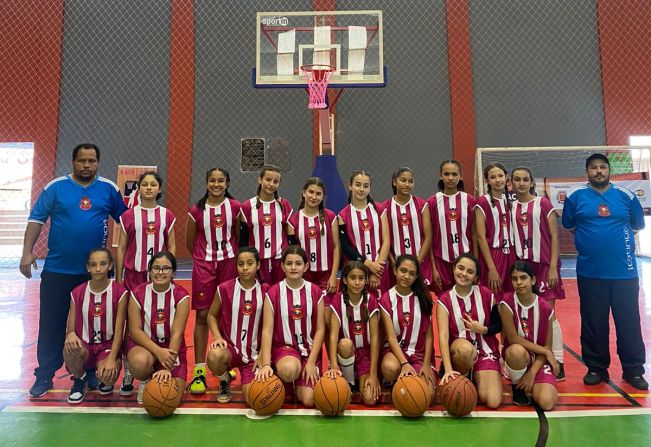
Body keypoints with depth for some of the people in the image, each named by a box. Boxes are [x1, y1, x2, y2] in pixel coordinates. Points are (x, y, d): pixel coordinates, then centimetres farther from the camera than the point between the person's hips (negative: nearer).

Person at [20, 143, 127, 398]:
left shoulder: (108, 189, 2)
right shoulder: (56, 186, -1)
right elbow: (36, 219, -1)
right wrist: (27, 252, -10)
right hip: (57, 270, -1)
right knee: (51, 324, 6)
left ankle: (91, 373, 26)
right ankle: (44, 376, 21)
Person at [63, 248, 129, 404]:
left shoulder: (120, 292, -8)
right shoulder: (77, 293, 0)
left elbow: (119, 331, -9)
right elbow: (70, 328, 0)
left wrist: (111, 359, -23)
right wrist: (70, 335, -25)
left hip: (108, 346, -2)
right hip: (84, 345, 2)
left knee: (108, 376, -32)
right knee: (69, 349, -34)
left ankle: (106, 382, 10)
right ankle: (79, 380, 1)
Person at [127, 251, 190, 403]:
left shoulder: (181, 296, -13)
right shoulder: (138, 293, -9)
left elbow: (177, 334, -17)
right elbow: (135, 330, -12)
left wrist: (167, 368, -28)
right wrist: (158, 351, -28)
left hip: (171, 348, 0)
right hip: (144, 343, 1)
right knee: (140, 361, -36)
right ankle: (144, 381, 1)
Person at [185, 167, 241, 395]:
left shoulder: (235, 207, 0)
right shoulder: (196, 210, -1)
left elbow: (239, 237, 7)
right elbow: (190, 242, 9)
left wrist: (234, 259, 7)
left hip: (229, 264, 0)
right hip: (203, 265, 0)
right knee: (202, 316, 0)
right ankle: (199, 371, 8)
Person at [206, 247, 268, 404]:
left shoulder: (265, 291, -5)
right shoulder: (224, 288, -8)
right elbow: (212, 315, 5)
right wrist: (218, 337, -11)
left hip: (254, 353, 1)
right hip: (230, 346, 0)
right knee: (214, 356, -36)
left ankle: (247, 380, 25)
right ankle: (225, 380, 2)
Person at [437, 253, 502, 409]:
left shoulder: (486, 295, -4)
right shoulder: (444, 300, -9)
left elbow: (500, 325, 7)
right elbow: (443, 335, -20)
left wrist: (483, 329, -15)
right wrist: (448, 369, -32)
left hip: (485, 350, 2)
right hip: (459, 350, -1)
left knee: (493, 402, -16)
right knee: (466, 348, -38)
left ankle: (474, 378, 16)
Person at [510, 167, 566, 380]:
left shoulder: (543, 204, -1)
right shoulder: (510, 207, 7)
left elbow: (554, 236, -3)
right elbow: (508, 238, 9)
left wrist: (553, 267, -10)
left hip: (543, 264, -3)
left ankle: (557, 363, 7)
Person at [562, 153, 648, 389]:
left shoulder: (625, 195, 4)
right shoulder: (575, 196, 2)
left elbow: (638, 225, 15)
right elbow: (568, 225, 10)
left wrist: (620, 240, 9)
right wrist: (591, 240, 6)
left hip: (624, 271, 1)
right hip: (590, 272, -1)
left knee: (629, 322, 7)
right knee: (593, 324, 8)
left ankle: (633, 370, 22)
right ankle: (596, 368, 22)